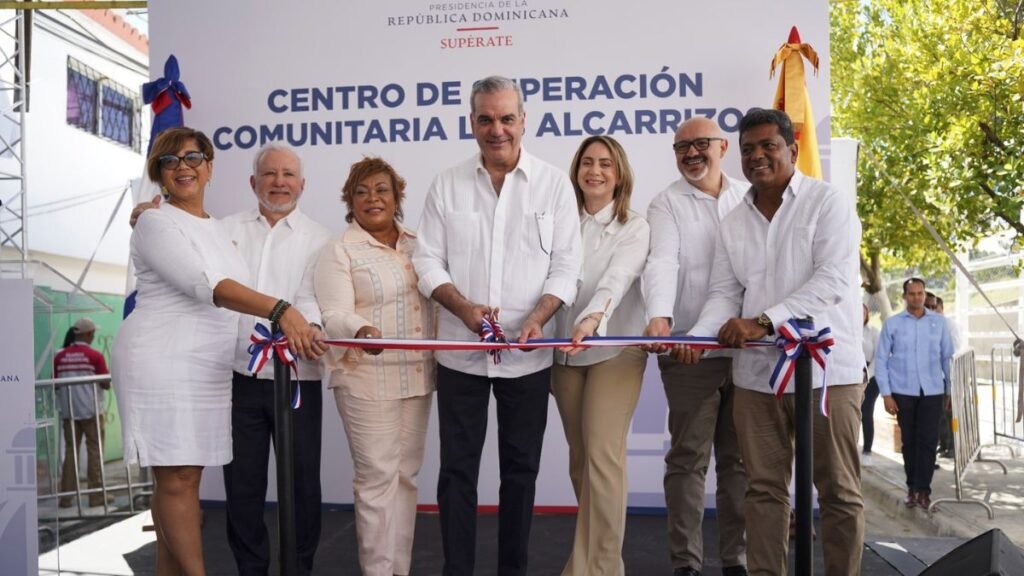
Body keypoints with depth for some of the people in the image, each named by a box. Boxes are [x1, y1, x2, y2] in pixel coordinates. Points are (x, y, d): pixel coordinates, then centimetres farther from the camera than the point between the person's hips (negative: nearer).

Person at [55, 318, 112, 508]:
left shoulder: (59, 357, 1)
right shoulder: (94, 356, -10)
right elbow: (106, 384, -8)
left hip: (68, 410, 4)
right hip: (90, 409, -4)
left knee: (70, 450, 10)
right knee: (94, 450, 3)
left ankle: (66, 496, 10)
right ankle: (97, 495, 4)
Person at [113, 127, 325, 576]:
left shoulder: (220, 229, 17)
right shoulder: (156, 223, -6)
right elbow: (206, 285, -22)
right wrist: (280, 310, -34)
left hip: (208, 367, 7)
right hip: (162, 363, -7)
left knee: (179, 477, 9)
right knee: (178, 477, -6)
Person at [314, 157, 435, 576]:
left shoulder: (418, 245, 13)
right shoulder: (339, 250, -2)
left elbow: (438, 300, 17)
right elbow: (335, 315, -13)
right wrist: (362, 331, -33)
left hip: (416, 377, 5)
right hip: (366, 380, -5)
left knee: (406, 475, 10)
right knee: (377, 477, -3)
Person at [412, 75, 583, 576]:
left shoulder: (554, 184, 0)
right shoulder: (447, 185, 3)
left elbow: (565, 266, -2)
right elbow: (428, 260, 2)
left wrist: (536, 318, -19)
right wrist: (464, 307, -16)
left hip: (527, 352, 0)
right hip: (460, 350, 1)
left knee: (521, 468, 10)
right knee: (457, 467, 5)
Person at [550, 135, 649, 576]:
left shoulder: (635, 228, -4)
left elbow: (617, 278, -22)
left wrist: (592, 319, -40)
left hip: (615, 350, -4)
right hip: (564, 351, 4)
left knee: (602, 455, -11)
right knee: (580, 457, 10)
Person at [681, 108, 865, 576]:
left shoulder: (829, 203, -1)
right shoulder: (733, 223, 13)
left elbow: (833, 279, -12)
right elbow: (724, 293, 9)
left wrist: (763, 321, -20)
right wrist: (698, 336, -11)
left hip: (825, 367, -4)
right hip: (756, 371, 4)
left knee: (837, 489, 3)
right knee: (764, 486, 8)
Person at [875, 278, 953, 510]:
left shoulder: (939, 322, 4)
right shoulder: (892, 323, 0)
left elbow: (948, 357, 8)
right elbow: (881, 359, 0)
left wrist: (951, 389, 5)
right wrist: (886, 394, -5)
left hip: (932, 391, 1)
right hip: (903, 391, 0)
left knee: (928, 441, -3)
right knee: (909, 441, 8)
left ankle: (923, 489, 6)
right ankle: (912, 487, 20)